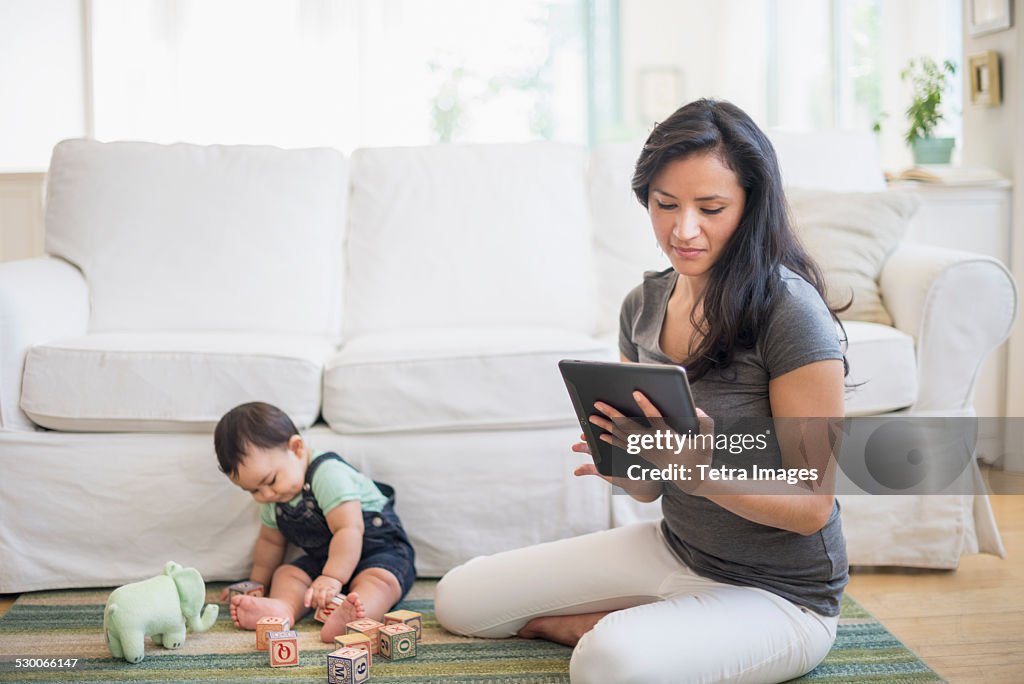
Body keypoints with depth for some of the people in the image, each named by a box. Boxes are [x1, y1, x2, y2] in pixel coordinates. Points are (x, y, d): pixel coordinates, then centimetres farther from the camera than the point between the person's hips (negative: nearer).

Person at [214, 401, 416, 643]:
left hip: (378, 549, -8)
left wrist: (332, 578, -36)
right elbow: (270, 541, 21)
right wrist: (256, 582, 25)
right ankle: (282, 608, -43)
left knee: (378, 578, -36)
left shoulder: (328, 474, -25)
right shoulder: (273, 500, 3)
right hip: (323, 559, 9)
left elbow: (349, 530, -32)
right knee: (286, 573, -11)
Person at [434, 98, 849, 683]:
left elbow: (811, 506, -19)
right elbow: (650, 489, 5)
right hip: (673, 547, 7)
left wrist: (701, 471, -36)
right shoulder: (644, 305, 0)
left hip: (778, 593, -7)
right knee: (459, 600, 5)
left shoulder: (790, 312, -21)